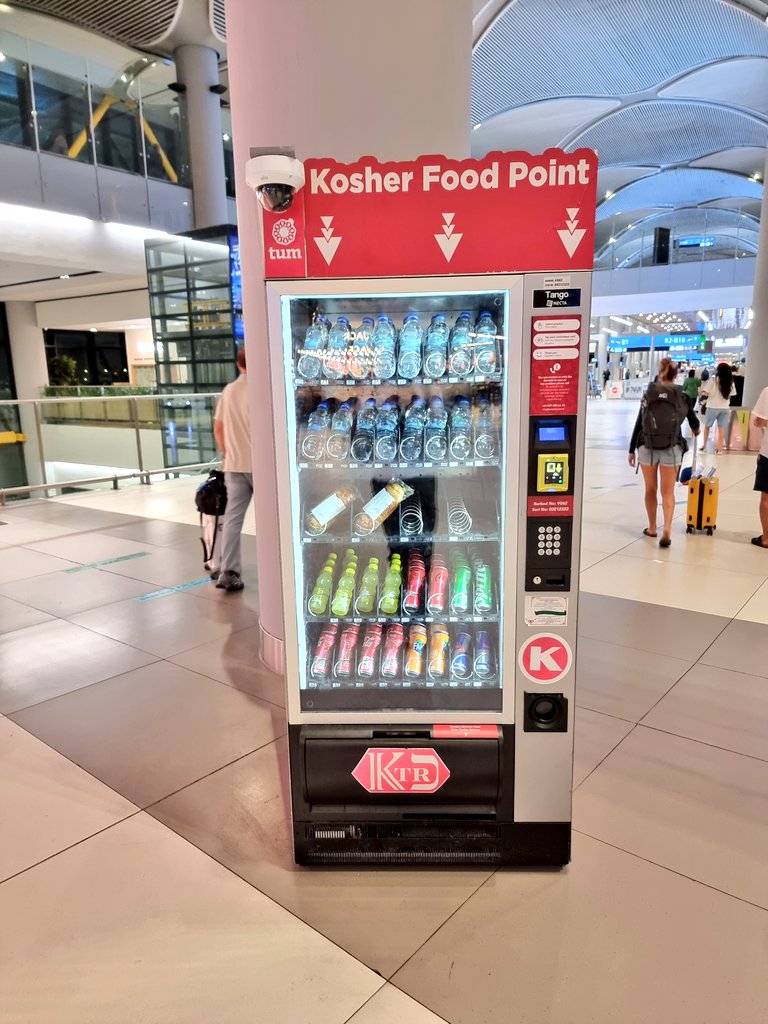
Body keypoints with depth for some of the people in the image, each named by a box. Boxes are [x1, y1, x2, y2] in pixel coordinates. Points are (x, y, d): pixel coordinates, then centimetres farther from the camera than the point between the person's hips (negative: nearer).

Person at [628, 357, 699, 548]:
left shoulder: (648, 395, 0)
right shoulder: (683, 397, 1)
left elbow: (639, 424, 0)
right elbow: (694, 422, 16)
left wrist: (632, 449, 7)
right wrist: (696, 430, 40)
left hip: (647, 448, 1)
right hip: (672, 449, 0)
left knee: (650, 490, 13)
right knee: (668, 492, 4)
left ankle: (652, 528, 25)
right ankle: (667, 529, -12)